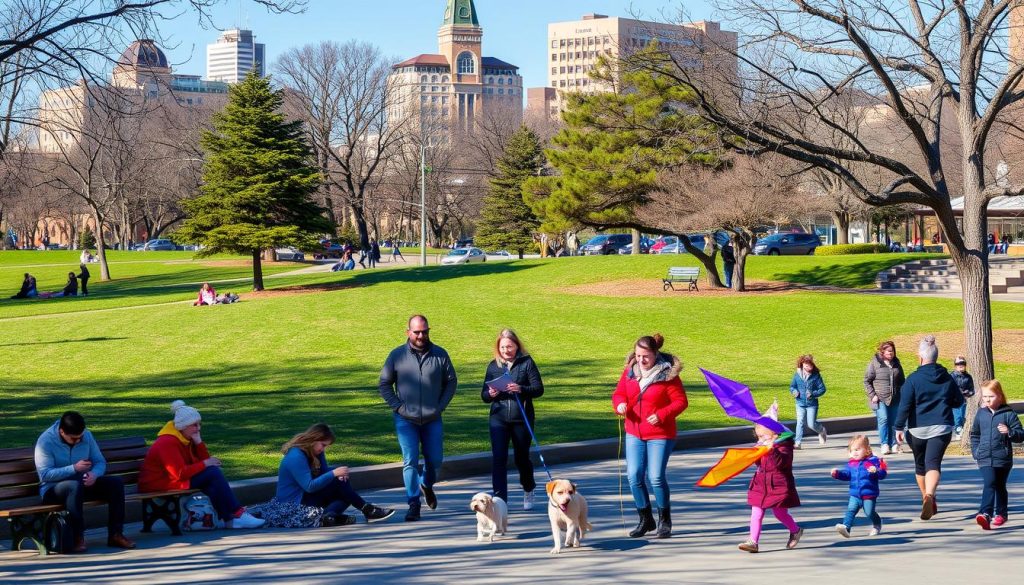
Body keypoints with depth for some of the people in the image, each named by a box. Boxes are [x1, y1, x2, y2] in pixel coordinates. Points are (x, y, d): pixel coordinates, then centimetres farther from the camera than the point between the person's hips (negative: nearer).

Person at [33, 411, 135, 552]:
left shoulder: (86, 435, 0)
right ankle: (78, 538, -36)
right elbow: (44, 474, -22)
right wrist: (74, 468, -30)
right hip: (53, 488, -5)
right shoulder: (46, 441, -16)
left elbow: (100, 462, 4)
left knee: (116, 483, -17)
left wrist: (94, 474, -20)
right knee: (75, 486, -40)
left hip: (83, 484, 5)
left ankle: (115, 535, -16)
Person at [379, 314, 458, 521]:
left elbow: (451, 381, 9)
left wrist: (441, 405, 0)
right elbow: (384, 384, 5)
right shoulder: (397, 355, -2)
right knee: (410, 461, -7)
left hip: (432, 419, 2)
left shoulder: (440, 354, 1)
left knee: (435, 459, 10)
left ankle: (427, 485, 41)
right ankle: (414, 504, -2)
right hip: (406, 420, -2)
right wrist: (398, 407, -4)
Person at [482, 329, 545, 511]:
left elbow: (539, 389, -6)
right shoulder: (493, 365, 8)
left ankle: (528, 491, 38)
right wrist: (490, 394, -15)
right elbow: (484, 395, 9)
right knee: (498, 458, -10)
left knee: (522, 457, 11)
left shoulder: (526, 363, 0)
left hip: (522, 417, -1)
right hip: (499, 418, 1)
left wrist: (521, 389, -24)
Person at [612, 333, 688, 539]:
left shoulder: (667, 373, -11)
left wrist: (661, 415, -23)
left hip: (660, 434, -5)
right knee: (634, 476, -2)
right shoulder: (630, 370, 3)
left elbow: (680, 401, -9)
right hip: (634, 433, 5)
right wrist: (619, 404, -11)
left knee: (656, 477, -9)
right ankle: (645, 520, 16)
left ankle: (665, 521, 12)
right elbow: (619, 393, 12)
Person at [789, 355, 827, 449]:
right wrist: (794, 391, -11)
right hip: (800, 403, 2)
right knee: (800, 422, -4)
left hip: (812, 404, -2)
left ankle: (822, 431, 30)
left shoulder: (816, 375, -6)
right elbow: (792, 386, 11)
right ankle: (797, 442, -1)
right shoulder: (797, 375, 0)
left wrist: (813, 394, -19)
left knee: (811, 424, -3)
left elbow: (822, 389, -3)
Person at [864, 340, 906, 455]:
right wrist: (872, 395, -9)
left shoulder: (896, 364, 11)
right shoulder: (874, 363, -3)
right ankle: (884, 444, -13)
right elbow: (867, 381, -2)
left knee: (893, 421, 5)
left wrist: (902, 395, 10)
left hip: (895, 399, 4)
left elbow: (901, 381, 20)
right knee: (883, 419, -15)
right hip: (880, 399, -4)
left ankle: (894, 445, 11)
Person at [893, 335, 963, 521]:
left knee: (920, 465, 19)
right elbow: (959, 401, 12)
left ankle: (927, 498, 32)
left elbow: (905, 405, -11)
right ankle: (929, 495, -36)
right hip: (942, 428, 1)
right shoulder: (947, 378, 4)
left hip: (918, 429, -1)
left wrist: (899, 427, -7)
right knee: (934, 464, -10)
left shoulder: (913, 379, -6)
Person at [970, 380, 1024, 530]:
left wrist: (1009, 432, -23)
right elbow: (974, 434, 20)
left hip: (1003, 458, -1)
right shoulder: (981, 413, 7)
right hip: (985, 458, 1)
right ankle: (986, 513, -25)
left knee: (1000, 486, 13)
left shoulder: (1008, 414, -4)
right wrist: (975, 451, 10)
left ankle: (1001, 513, 28)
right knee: (989, 484, -15)